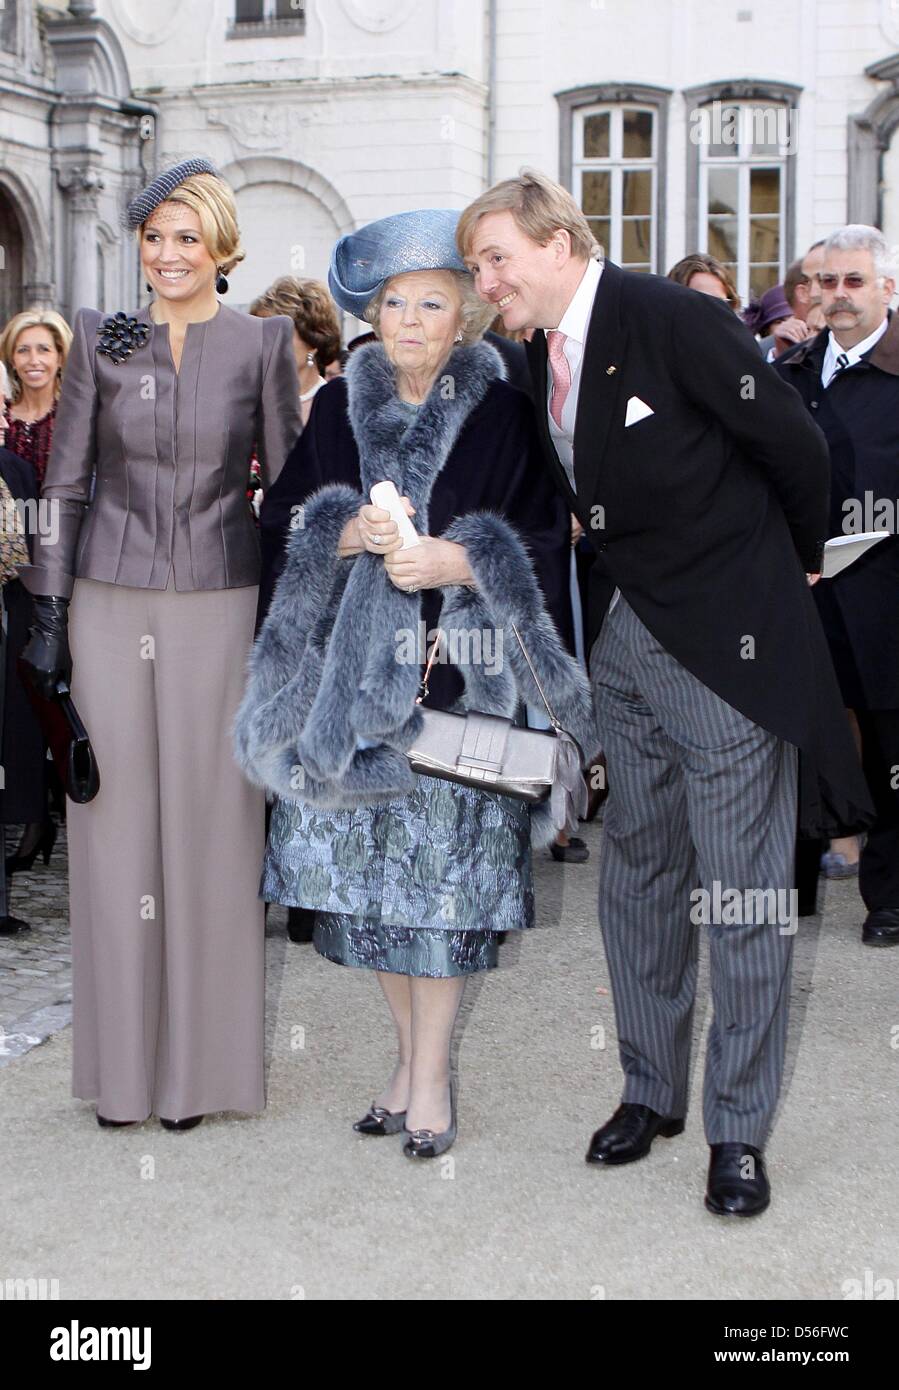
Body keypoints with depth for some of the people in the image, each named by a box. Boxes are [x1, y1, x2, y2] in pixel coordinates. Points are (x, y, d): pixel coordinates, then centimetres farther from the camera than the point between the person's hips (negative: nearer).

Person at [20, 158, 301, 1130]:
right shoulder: (101, 340, 4)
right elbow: (66, 484, 6)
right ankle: (123, 1063, 16)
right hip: (111, 604, 1)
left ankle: (197, 1063, 15)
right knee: (118, 822, 4)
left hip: (219, 605, -1)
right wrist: (47, 612, 1)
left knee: (208, 823, 3)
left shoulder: (261, 344, 1)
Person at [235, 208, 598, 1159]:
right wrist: (348, 535, -11)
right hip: (353, 675, 4)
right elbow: (285, 520, 8)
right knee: (365, 866, 6)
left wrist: (456, 561, -18)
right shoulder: (339, 406, 7)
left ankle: (432, 1074, 11)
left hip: (460, 676, -3)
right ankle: (410, 1050, 24)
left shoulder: (501, 414, -3)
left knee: (444, 872, -3)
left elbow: (547, 544, -4)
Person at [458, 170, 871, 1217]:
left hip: (727, 640, -7)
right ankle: (651, 1091, 28)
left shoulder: (671, 318, -15)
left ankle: (738, 1128, 9)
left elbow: (795, 445, -9)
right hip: (624, 640, 8)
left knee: (739, 890, -1)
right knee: (637, 872, 14)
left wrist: (797, 564, 4)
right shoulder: (538, 362, 8)